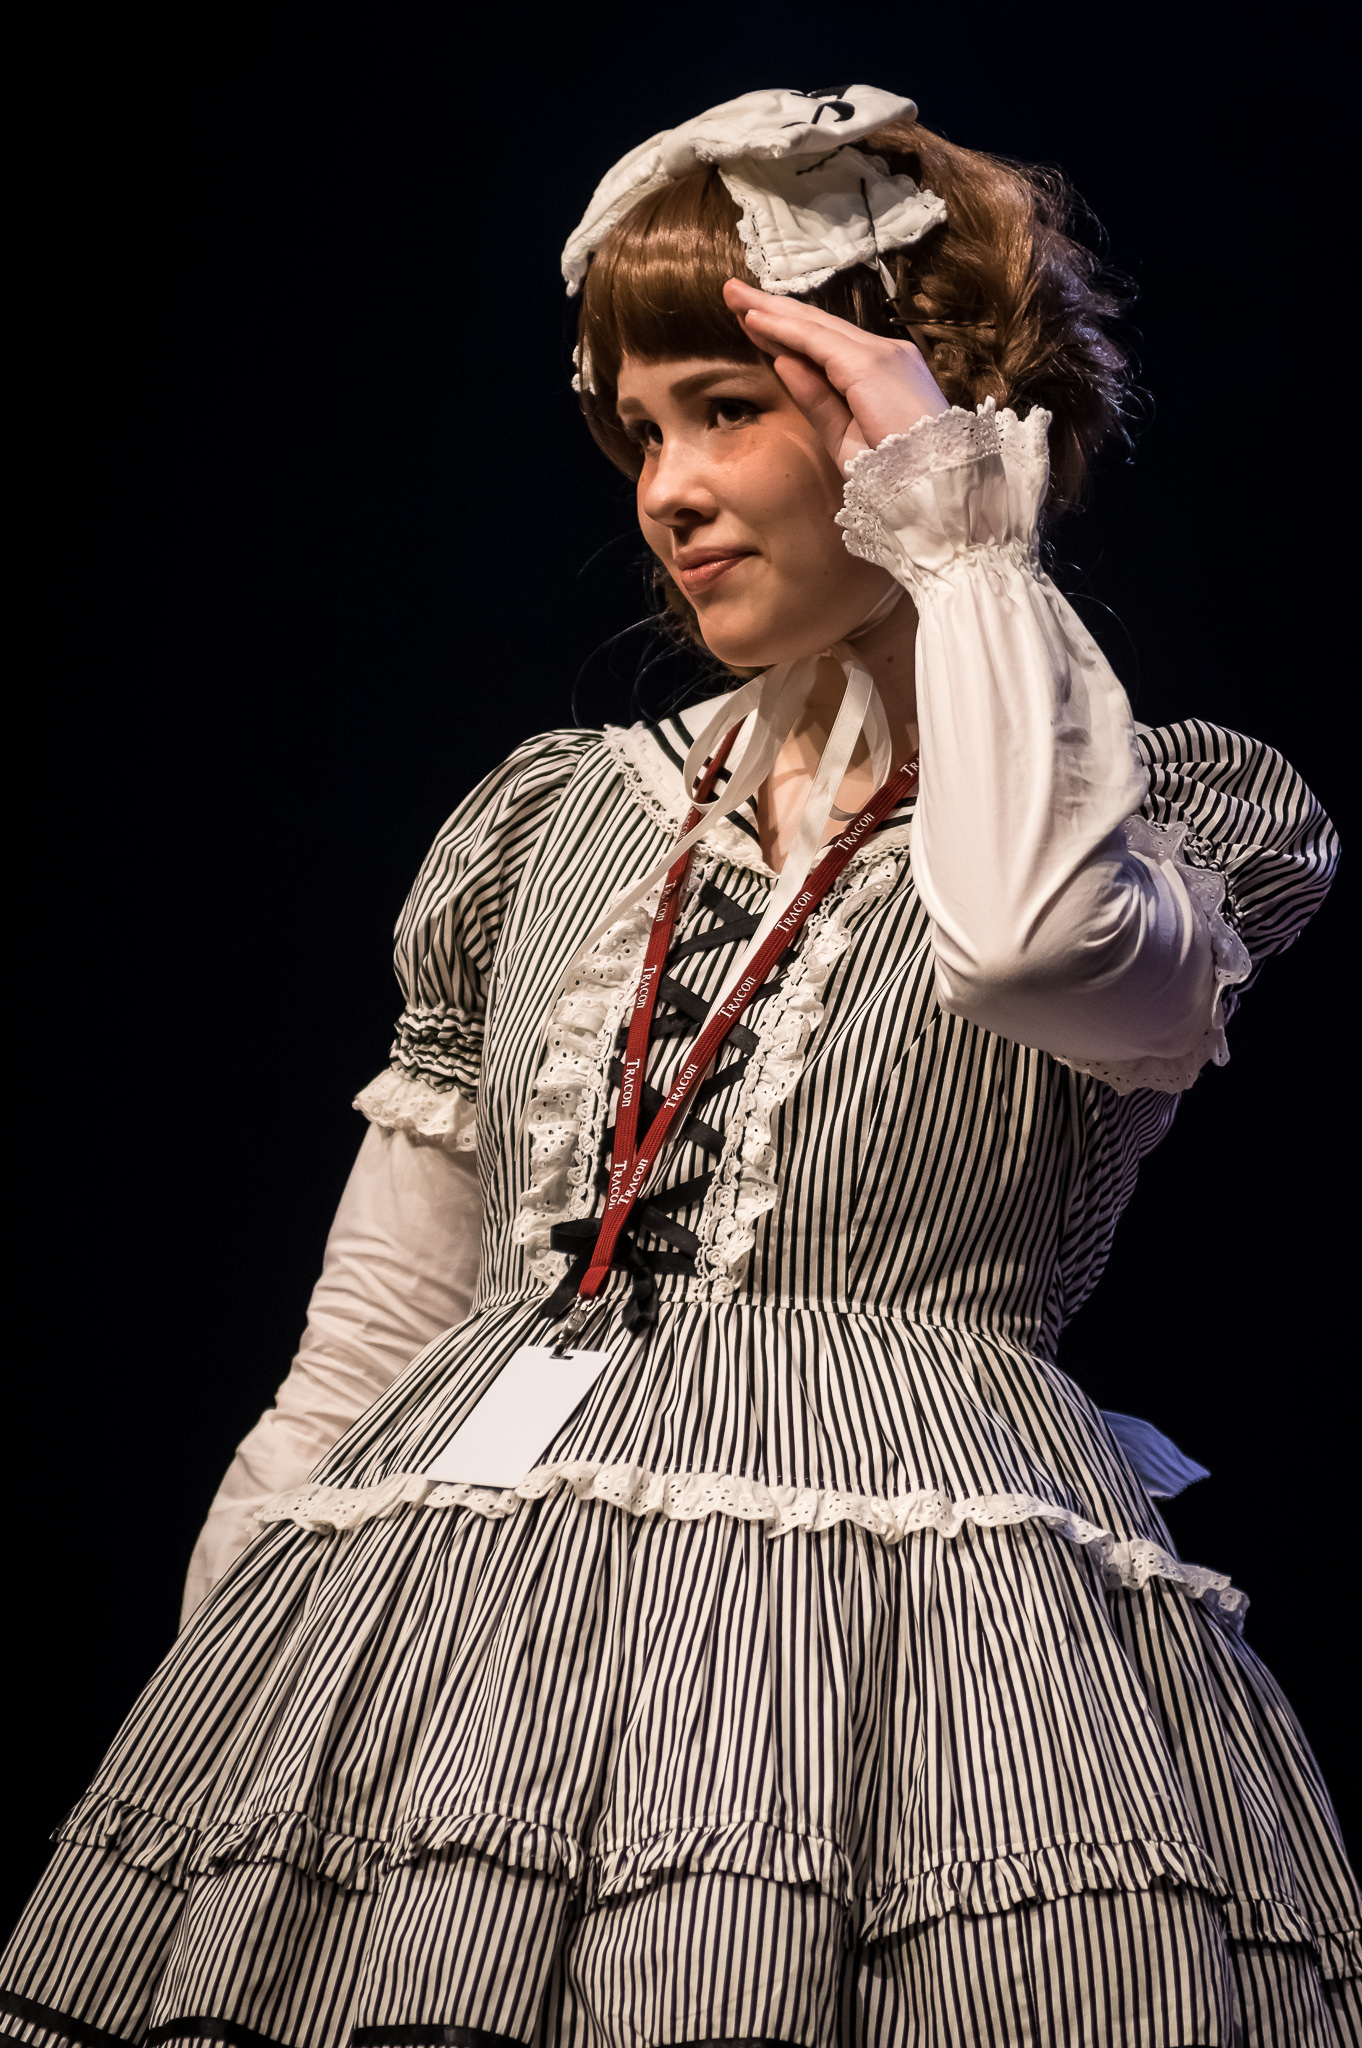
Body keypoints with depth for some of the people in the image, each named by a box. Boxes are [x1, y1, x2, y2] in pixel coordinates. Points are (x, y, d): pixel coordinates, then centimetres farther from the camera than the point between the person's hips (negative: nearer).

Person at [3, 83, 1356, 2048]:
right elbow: (358, 1356, 18)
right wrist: (224, 1689, 11)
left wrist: (958, 527, -6)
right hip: (458, 1608, 4)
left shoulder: (1167, 810, 6)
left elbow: (1034, 935, -21)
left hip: (907, 1585, -3)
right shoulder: (554, 819, 16)